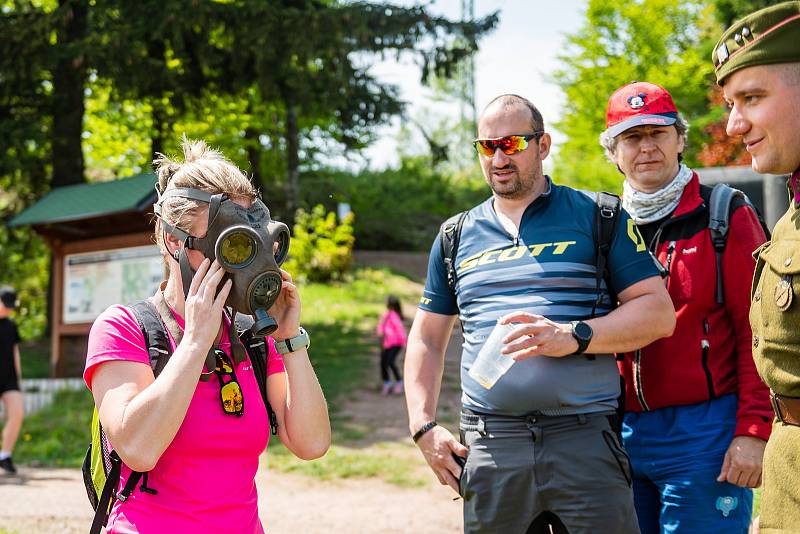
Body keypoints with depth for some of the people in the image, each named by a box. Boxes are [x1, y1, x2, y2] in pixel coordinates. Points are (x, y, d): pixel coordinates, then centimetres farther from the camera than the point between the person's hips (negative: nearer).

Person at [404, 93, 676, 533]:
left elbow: (658, 312, 0)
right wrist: (423, 427, 7)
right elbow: (426, 339, 20)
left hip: (584, 440, -2)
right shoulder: (457, 237, 16)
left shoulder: (596, 216, 6)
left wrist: (573, 336, -15)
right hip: (488, 447, 3)